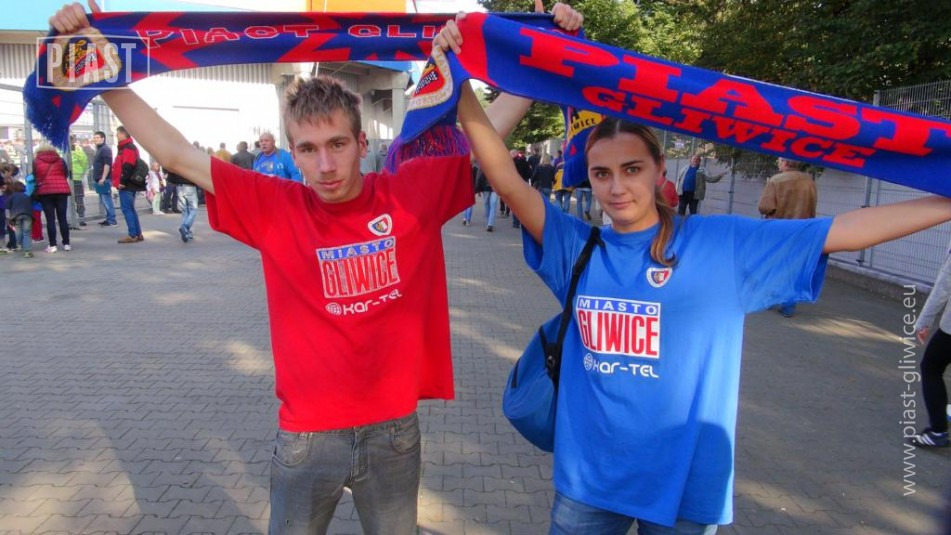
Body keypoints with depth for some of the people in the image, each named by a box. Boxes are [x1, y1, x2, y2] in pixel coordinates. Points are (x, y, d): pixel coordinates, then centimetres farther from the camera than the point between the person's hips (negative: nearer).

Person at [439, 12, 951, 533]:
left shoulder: (723, 242, -5)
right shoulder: (577, 247, -2)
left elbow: (841, 230, -5)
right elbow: (505, 178, -10)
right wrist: (460, 81, -16)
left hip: (682, 484, -1)